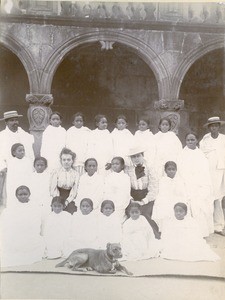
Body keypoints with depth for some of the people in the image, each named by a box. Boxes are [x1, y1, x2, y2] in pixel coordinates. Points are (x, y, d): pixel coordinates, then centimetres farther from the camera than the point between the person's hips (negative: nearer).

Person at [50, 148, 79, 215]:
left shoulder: (76, 174, 8)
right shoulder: (55, 172, 4)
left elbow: (74, 191, 2)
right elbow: (53, 189, -1)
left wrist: (67, 201, -14)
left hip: (69, 202, 2)